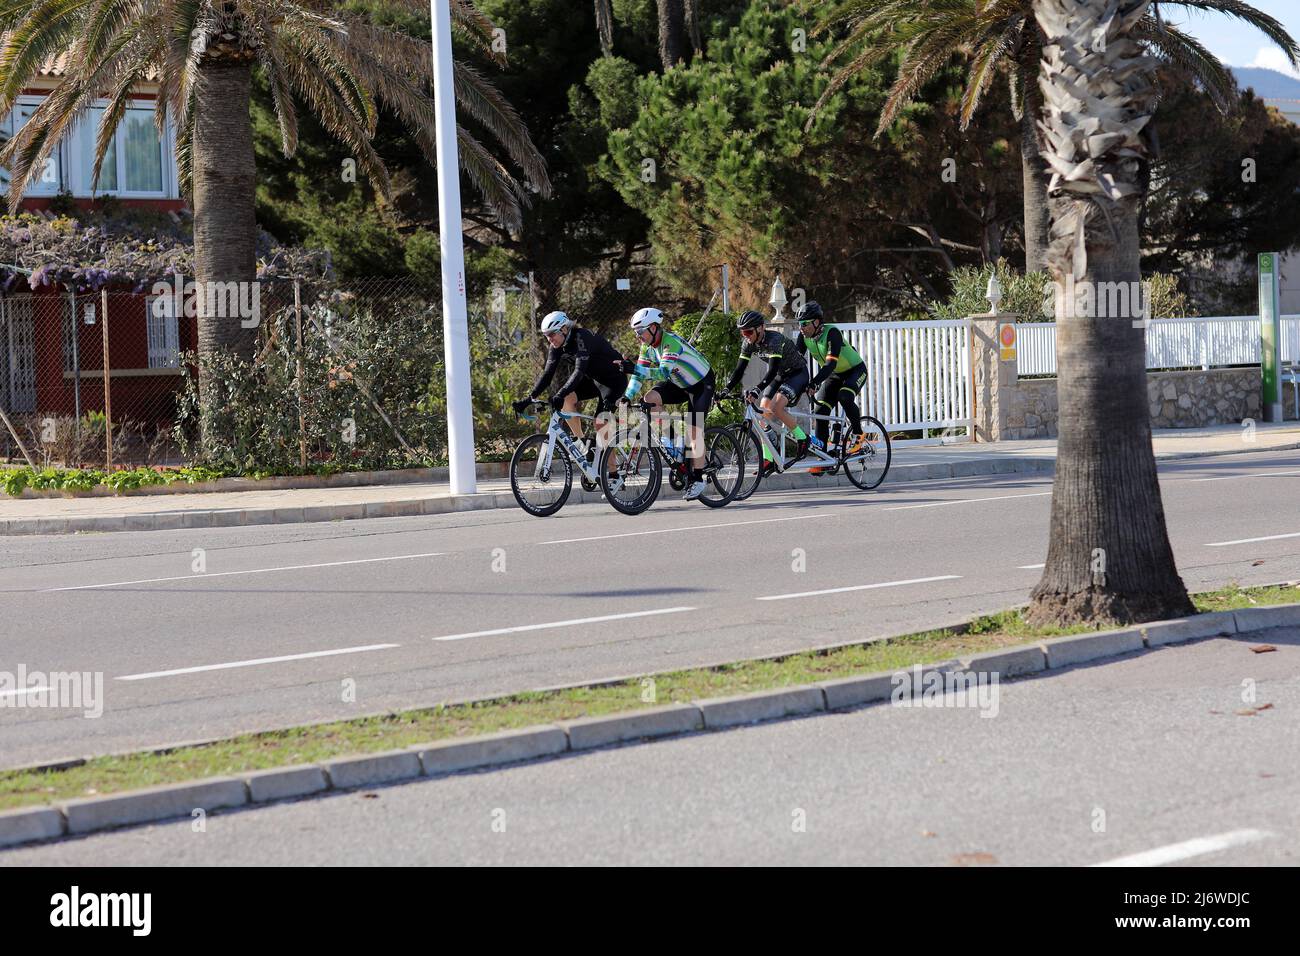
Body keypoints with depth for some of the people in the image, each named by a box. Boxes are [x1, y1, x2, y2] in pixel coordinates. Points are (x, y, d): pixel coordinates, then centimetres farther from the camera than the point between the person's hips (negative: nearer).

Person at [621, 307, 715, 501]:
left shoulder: (671, 342, -32)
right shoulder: (648, 346, -7)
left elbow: (664, 372, -44)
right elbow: (639, 373, -7)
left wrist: (635, 369, -54)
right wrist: (627, 397, -20)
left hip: (702, 384, -8)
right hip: (680, 384, 8)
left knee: (694, 430, -15)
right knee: (650, 398, -17)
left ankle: (698, 479, -8)